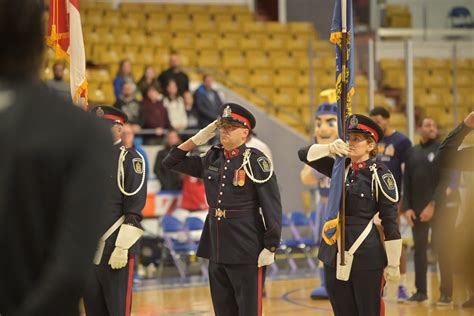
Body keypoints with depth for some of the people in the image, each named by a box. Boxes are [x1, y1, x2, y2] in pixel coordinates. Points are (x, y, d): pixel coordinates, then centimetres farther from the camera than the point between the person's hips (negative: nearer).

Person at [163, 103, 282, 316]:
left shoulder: (256, 161, -8)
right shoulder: (212, 159, 10)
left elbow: (272, 206, -11)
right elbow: (172, 162, 19)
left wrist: (270, 248, -14)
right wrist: (198, 139, 7)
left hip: (246, 251, -6)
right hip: (216, 250, 6)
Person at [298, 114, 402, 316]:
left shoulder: (379, 174, -8)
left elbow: (390, 222, -8)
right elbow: (304, 154, 6)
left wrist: (393, 264, -10)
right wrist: (331, 148, -13)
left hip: (367, 257, -5)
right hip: (336, 256, 5)